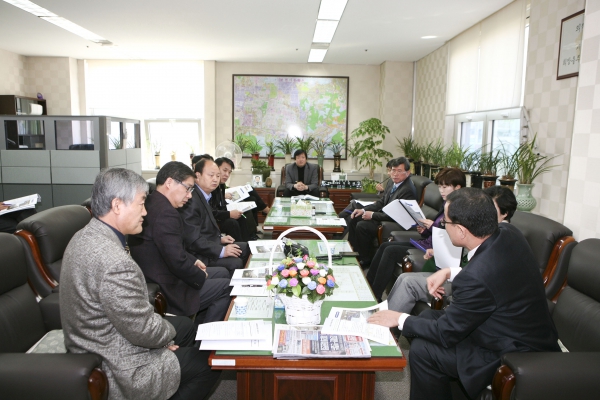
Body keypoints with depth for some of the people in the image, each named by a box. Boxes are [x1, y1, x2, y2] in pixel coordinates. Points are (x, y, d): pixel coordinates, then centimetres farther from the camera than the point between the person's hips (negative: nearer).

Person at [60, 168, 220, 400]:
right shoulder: (115, 263, -34)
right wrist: (169, 331, -5)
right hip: (119, 372, -10)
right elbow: (145, 332, -26)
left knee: (185, 325, 23)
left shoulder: (85, 236, -2)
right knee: (209, 363, 3)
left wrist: (159, 328, 4)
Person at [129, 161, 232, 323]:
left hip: (157, 279, 10)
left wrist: (193, 260, 8)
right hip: (164, 292, -10)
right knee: (227, 287, 1)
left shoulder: (153, 203, 5)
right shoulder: (165, 213, -27)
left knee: (222, 273, 19)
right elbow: (177, 262, -28)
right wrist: (201, 277, -11)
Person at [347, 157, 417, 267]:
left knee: (362, 226, -25)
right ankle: (354, 251, 15)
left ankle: (366, 260, -7)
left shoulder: (408, 190, -23)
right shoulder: (393, 184, 6)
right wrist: (363, 210, -1)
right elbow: (381, 202, 13)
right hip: (383, 214, 10)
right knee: (352, 219, 6)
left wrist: (372, 215, -19)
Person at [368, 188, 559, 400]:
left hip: (519, 357, -9)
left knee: (422, 350, -11)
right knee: (428, 316, 11)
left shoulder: (475, 278, -34)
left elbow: (446, 333, -18)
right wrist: (450, 272, 2)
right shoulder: (508, 232, -11)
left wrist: (401, 319, -5)